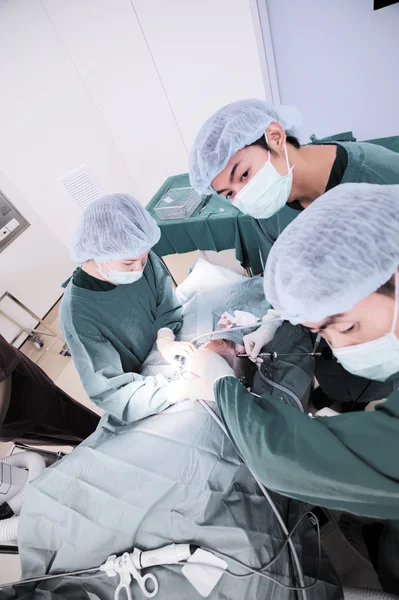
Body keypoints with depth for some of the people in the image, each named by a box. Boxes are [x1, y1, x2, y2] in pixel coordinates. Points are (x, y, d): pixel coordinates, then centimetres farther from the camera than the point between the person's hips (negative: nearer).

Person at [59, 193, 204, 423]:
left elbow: (168, 307, -5)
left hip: (166, 354, 4)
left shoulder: (142, 259, -18)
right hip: (144, 378, -4)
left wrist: (165, 338, -26)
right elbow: (111, 394, -27)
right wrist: (180, 389, -40)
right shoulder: (77, 314, -30)